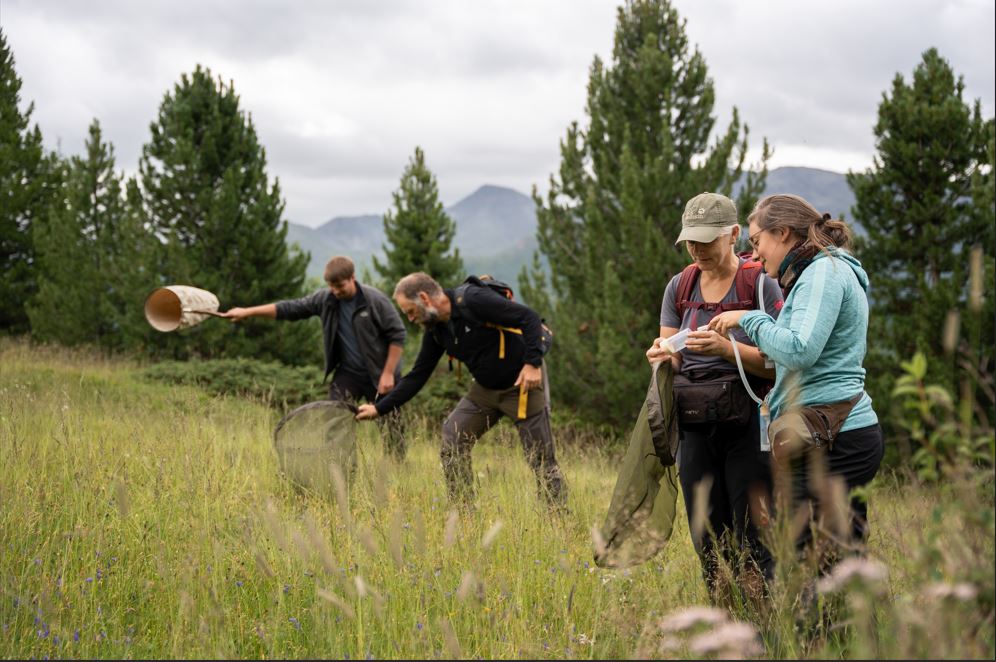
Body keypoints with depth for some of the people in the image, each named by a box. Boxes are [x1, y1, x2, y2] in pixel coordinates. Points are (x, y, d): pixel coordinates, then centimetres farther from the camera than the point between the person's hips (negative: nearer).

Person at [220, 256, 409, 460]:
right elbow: (290, 308, 1)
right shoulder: (325, 299, -4)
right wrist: (247, 312, -2)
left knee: (390, 427, 1)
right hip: (347, 373, 4)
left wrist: (388, 373, -15)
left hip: (379, 375, -4)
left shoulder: (376, 300, -17)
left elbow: (398, 335, -13)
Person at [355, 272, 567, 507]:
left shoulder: (473, 300, -23)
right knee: (452, 442, 0)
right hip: (485, 388, 8)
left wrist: (533, 363, -29)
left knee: (540, 456, -5)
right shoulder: (436, 330, 1)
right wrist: (379, 408, 6)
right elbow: (417, 376, 8)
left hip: (523, 383, -7)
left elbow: (530, 317, -24)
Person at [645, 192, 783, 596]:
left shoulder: (760, 285, -6)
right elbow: (673, 362, 10)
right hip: (694, 427, 5)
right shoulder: (679, 287, 9)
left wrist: (726, 348, -24)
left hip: (747, 426, -5)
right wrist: (661, 355, -13)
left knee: (751, 546, -6)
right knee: (708, 544, 9)